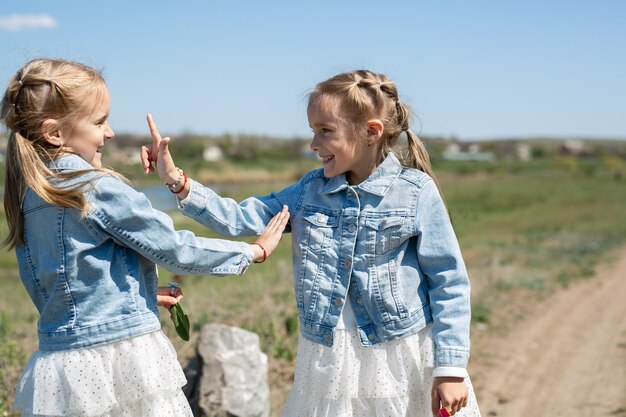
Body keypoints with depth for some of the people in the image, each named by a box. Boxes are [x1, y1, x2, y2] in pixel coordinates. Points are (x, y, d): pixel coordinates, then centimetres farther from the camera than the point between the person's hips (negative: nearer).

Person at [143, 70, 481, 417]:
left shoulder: (416, 192, -8)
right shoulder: (311, 191, 6)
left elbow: (449, 283, -7)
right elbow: (240, 220, 4)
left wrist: (451, 368, -8)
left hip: (402, 358, -3)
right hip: (328, 361, 4)